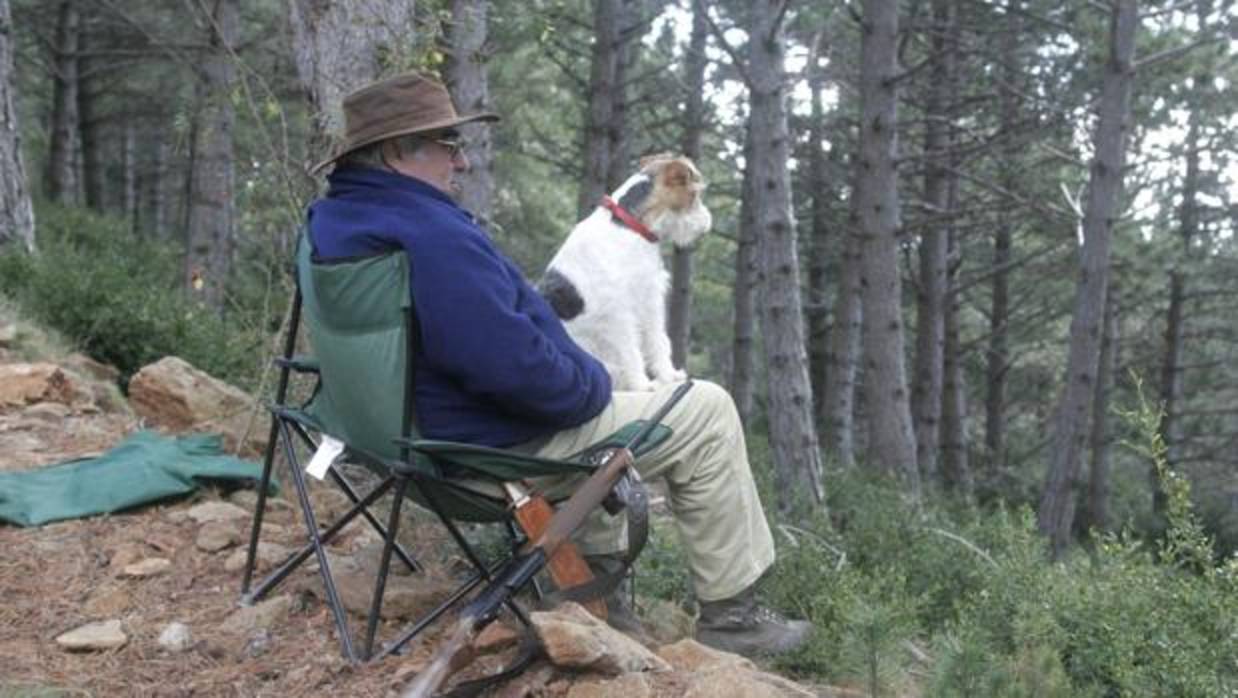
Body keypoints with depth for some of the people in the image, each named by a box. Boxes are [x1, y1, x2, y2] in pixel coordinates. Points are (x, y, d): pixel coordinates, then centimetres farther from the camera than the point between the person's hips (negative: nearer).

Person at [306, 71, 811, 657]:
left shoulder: (332, 221, 5)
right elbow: (514, 364, -33)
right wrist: (591, 386, -12)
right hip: (500, 448, -10)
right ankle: (730, 612, 9)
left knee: (592, 396, 34)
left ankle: (596, 582, 31)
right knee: (707, 413, -1)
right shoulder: (429, 236, -28)